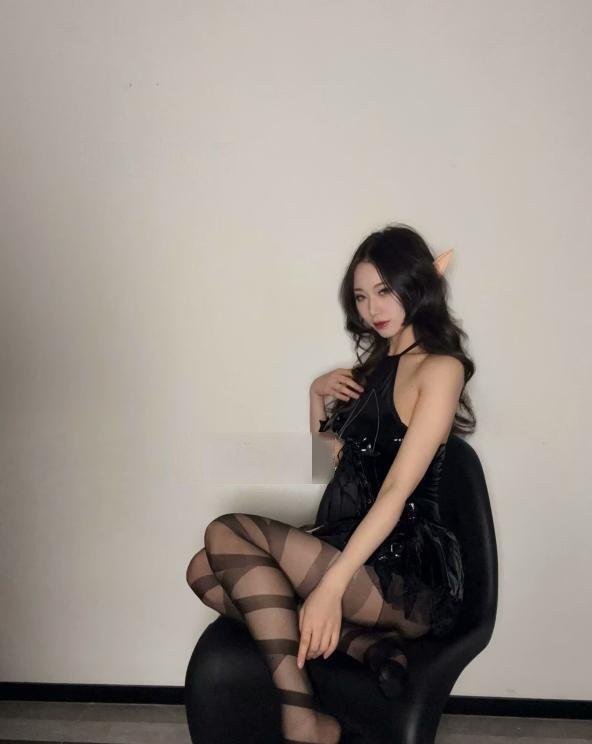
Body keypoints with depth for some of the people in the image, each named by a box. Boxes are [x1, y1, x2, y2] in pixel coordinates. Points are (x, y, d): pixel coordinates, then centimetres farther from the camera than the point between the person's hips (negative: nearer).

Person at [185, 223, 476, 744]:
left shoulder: (439, 368, -7)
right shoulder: (377, 363, 19)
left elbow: (398, 491, -18)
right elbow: (335, 458, 27)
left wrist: (331, 586, -26)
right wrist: (318, 394, 10)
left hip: (406, 571, -8)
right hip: (347, 545, 8)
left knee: (227, 533, -23)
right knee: (205, 570, -9)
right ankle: (364, 644, -15)